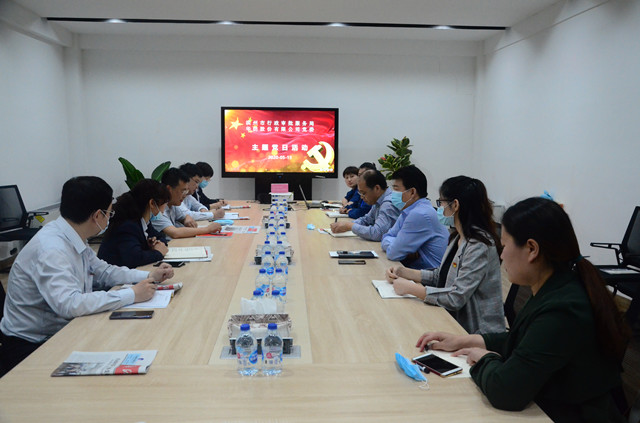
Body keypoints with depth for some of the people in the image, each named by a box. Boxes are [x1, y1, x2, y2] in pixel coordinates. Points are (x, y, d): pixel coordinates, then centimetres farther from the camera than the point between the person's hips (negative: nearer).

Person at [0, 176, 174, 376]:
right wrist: (132, 295, -29)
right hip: (30, 347, -8)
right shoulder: (51, 250, -26)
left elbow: (103, 271, 14)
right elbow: (69, 304, -36)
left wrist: (149, 275, 2)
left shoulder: (75, 240, 1)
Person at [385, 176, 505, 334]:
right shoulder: (458, 237, 8)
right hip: (456, 323, 8)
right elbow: (441, 275, 15)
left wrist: (410, 288, -19)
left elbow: (456, 298, -25)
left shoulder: (479, 246, -22)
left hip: (475, 332, -8)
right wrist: (404, 272, 3)